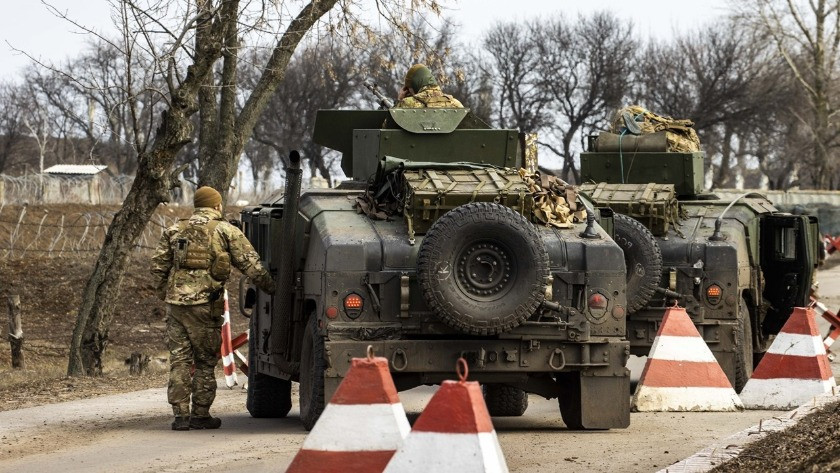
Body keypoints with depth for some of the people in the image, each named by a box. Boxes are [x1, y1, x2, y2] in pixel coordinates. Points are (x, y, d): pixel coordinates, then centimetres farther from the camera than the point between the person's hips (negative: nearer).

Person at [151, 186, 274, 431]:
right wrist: (271, 288, 10)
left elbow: (158, 265, 12)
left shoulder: (174, 231, 14)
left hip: (176, 301, 3)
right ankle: (200, 415, 8)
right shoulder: (226, 231, 3)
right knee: (205, 361, 7)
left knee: (179, 360, 7)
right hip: (205, 304, -3)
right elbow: (251, 264, 1)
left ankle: (181, 414, 3)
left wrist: (165, 293, 25)